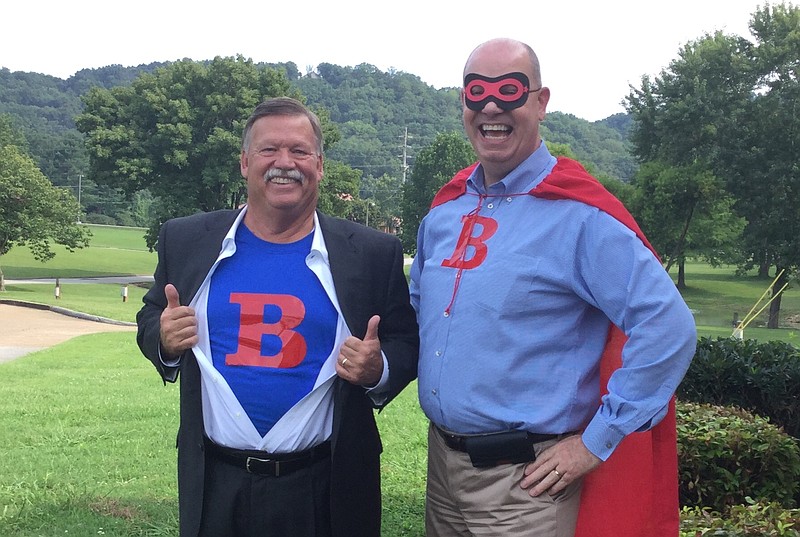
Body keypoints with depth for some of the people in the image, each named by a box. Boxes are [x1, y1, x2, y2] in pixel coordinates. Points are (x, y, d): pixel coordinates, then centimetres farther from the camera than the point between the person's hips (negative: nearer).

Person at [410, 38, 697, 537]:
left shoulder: (579, 214, -16)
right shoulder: (445, 208, 5)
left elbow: (668, 328, -20)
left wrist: (595, 444, -17)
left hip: (523, 482, -6)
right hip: (442, 464, 6)